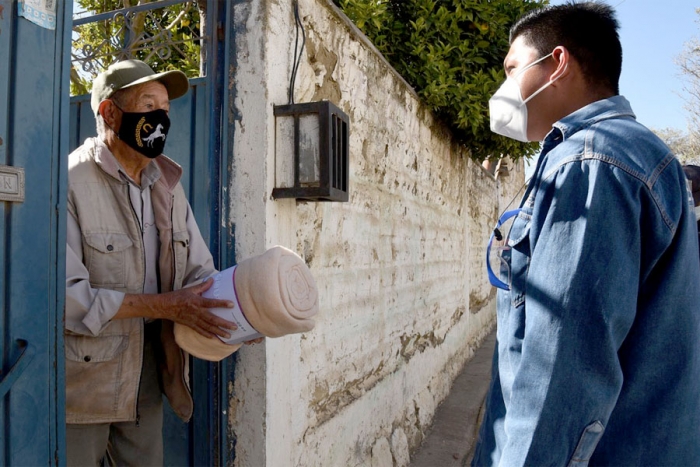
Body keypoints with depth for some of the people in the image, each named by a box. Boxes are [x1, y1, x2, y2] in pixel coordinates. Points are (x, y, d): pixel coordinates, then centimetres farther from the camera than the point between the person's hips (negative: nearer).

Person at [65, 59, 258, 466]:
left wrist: (249, 312, -13)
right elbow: (67, 296, -23)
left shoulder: (168, 187, 6)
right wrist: (165, 305, -23)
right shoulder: (69, 182, -15)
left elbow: (201, 272, 5)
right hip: (81, 385, -5)